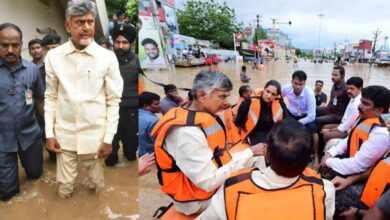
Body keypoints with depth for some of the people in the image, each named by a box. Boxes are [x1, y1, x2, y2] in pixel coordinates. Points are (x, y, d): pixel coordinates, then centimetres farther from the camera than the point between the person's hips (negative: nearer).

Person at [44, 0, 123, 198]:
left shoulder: (107, 57, -8)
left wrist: (108, 138, -6)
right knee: (64, 188, 15)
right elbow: (50, 97, 5)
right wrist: (49, 133, 1)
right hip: (64, 135, 2)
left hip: (95, 135, -1)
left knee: (97, 186, 15)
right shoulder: (53, 56, -2)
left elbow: (114, 101, -4)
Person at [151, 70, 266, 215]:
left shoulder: (205, 117, 0)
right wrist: (249, 153, -26)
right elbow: (209, 182, -30)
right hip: (198, 200, -8)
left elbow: (218, 156, 6)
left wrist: (251, 155, -5)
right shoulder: (187, 132, -30)